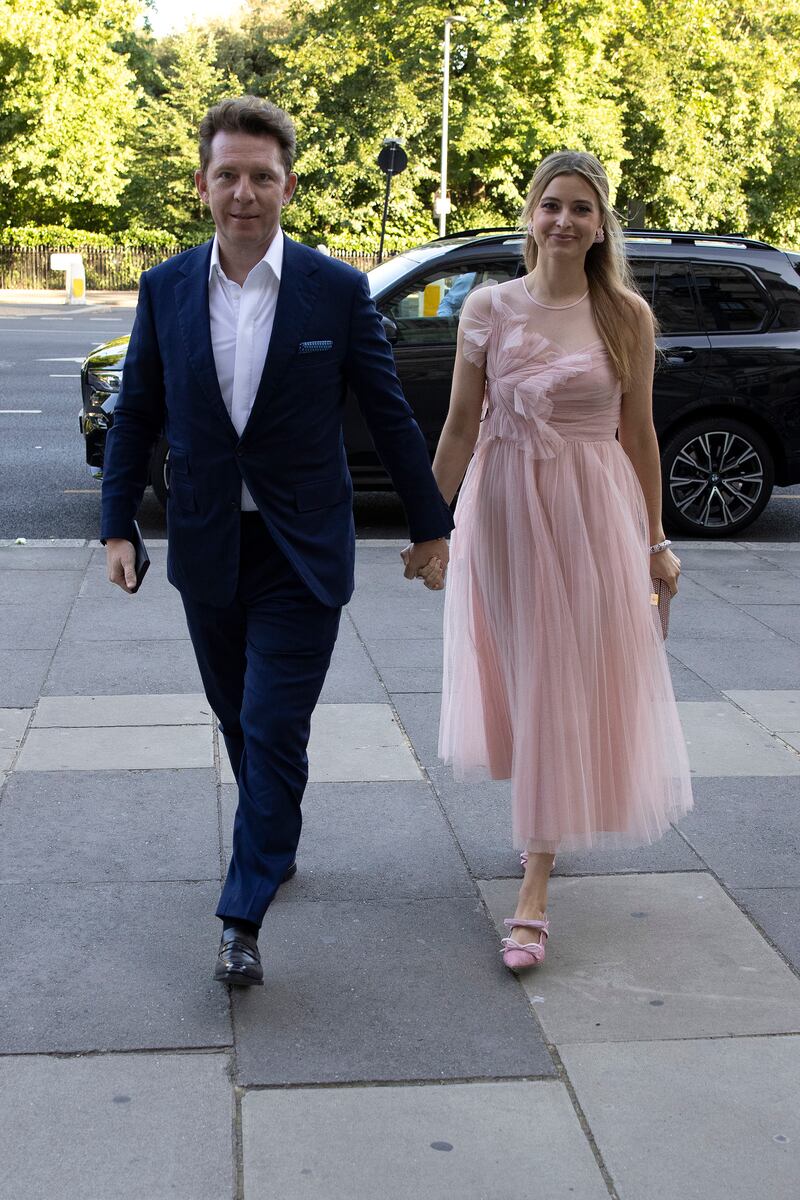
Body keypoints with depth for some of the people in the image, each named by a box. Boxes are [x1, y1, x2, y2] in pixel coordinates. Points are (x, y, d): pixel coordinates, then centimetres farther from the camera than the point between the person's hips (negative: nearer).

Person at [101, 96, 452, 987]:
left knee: (274, 730, -5)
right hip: (206, 547, 3)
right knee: (240, 720, 17)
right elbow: (135, 415, 6)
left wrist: (430, 523, 5)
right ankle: (275, 844, 41)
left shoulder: (338, 291, -7)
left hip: (301, 551, -3)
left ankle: (243, 918, 5)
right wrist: (117, 526, 1)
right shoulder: (165, 289, 0)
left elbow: (389, 414, -1)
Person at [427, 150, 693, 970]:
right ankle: (541, 818, 43)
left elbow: (638, 432, 3)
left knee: (565, 692, -1)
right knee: (515, 679, 14)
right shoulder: (488, 308, 0)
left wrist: (654, 540, 5)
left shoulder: (626, 315, -2)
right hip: (503, 509, 2)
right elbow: (461, 425, 2)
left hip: (593, 513, -1)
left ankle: (533, 892, 4)